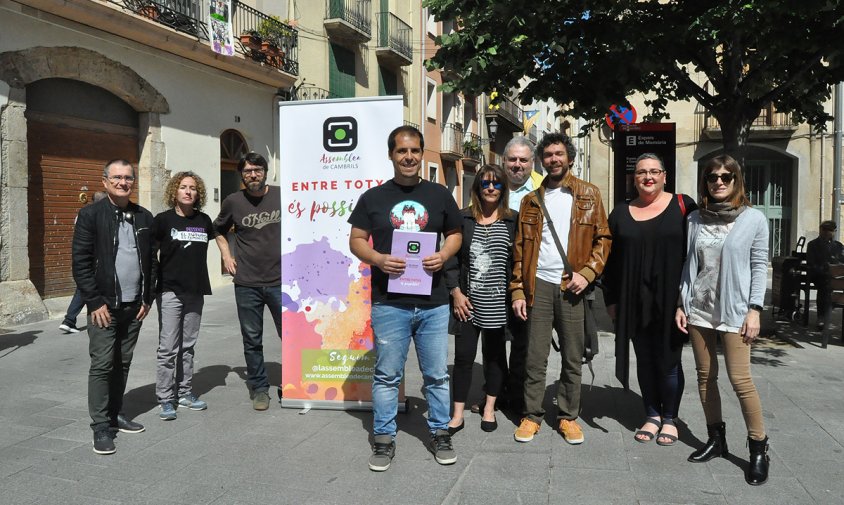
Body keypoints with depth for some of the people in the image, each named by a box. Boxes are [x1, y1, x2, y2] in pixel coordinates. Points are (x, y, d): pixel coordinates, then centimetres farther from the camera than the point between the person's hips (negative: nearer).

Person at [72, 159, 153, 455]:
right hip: (104, 306, -4)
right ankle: (100, 426, 7)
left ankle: (115, 415, 24)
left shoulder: (144, 217, 9)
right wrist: (95, 302, -11)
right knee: (102, 365, -2)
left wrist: (147, 299, 7)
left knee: (123, 364, 11)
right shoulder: (90, 215, -4)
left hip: (134, 306, 4)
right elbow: (80, 262, -7)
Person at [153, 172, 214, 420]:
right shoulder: (163, 220, -4)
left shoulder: (204, 220, 7)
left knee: (188, 346, 12)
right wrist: (157, 276, -6)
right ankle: (166, 399, 5)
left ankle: (184, 393, 22)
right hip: (170, 291, -4)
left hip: (196, 291, 4)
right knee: (168, 348, -4)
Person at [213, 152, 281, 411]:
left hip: (280, 280, -1)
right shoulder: (233, 202, 3)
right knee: (252, 340, 9)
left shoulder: (283, 196, -1)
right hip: (246, 283, 1)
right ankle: (259, 388, 23)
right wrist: (226, 256, 10)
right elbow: (218, 230, 22)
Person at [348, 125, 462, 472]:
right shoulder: (373, 198, 4)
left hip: (433, 303, 2)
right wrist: (377, 259, -15)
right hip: (388, 303, -1)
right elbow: (356, 240, 5)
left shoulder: (439, 195, 8)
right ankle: (384, 438, 21)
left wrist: (444, 254, -7)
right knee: (387, 374, 7)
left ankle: (440, 434, 27)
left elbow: (455, 234, 15)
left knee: (437, 374, 11)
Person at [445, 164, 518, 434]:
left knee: (495, 354, 12)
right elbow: (451, 257, 3)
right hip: (468, 300, 0)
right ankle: (458, 414, 14)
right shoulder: (463, 218, 3)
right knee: (463, 355, 3)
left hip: (498, 302, 0)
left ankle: (489, 409, 28)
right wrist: (456, 291, -4)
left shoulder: (513, 220, 3)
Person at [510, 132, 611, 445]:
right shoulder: (531, 200, 11)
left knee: (573, 358, 7)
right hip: (539, 285, 1)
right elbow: (520, 249, 8)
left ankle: (568, 416, 21)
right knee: (535, 357, 4)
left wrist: (588, 272, -11)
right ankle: (532, 416, 16)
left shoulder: (589, 195, 7)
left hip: (573, 286, -1)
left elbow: (603, 238, 4)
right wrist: (518, 291, 1)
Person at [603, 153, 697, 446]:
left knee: (669, 360, 5)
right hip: (635, 303, 3)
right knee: (645, 360, 11)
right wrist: (611, 299, 6)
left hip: (671, 301, -3)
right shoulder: (621, 213, 8)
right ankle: (652, 416, 25)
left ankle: (670, 419, 22)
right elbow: (611, 260, 9)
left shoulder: (683, 206, -1)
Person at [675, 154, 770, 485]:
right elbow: (688, 264, 8)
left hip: (734, 310, -4)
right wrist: (681, 304, 5)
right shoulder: (696, 218, 7)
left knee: (740, 379, -6)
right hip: (698, 309, 4)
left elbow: (759, 267, -2)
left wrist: (754, 309, -8)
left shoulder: (754, 219, -1)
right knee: (706, 376, 9)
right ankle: (716, 439, 23)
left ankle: (758, 448, 9)